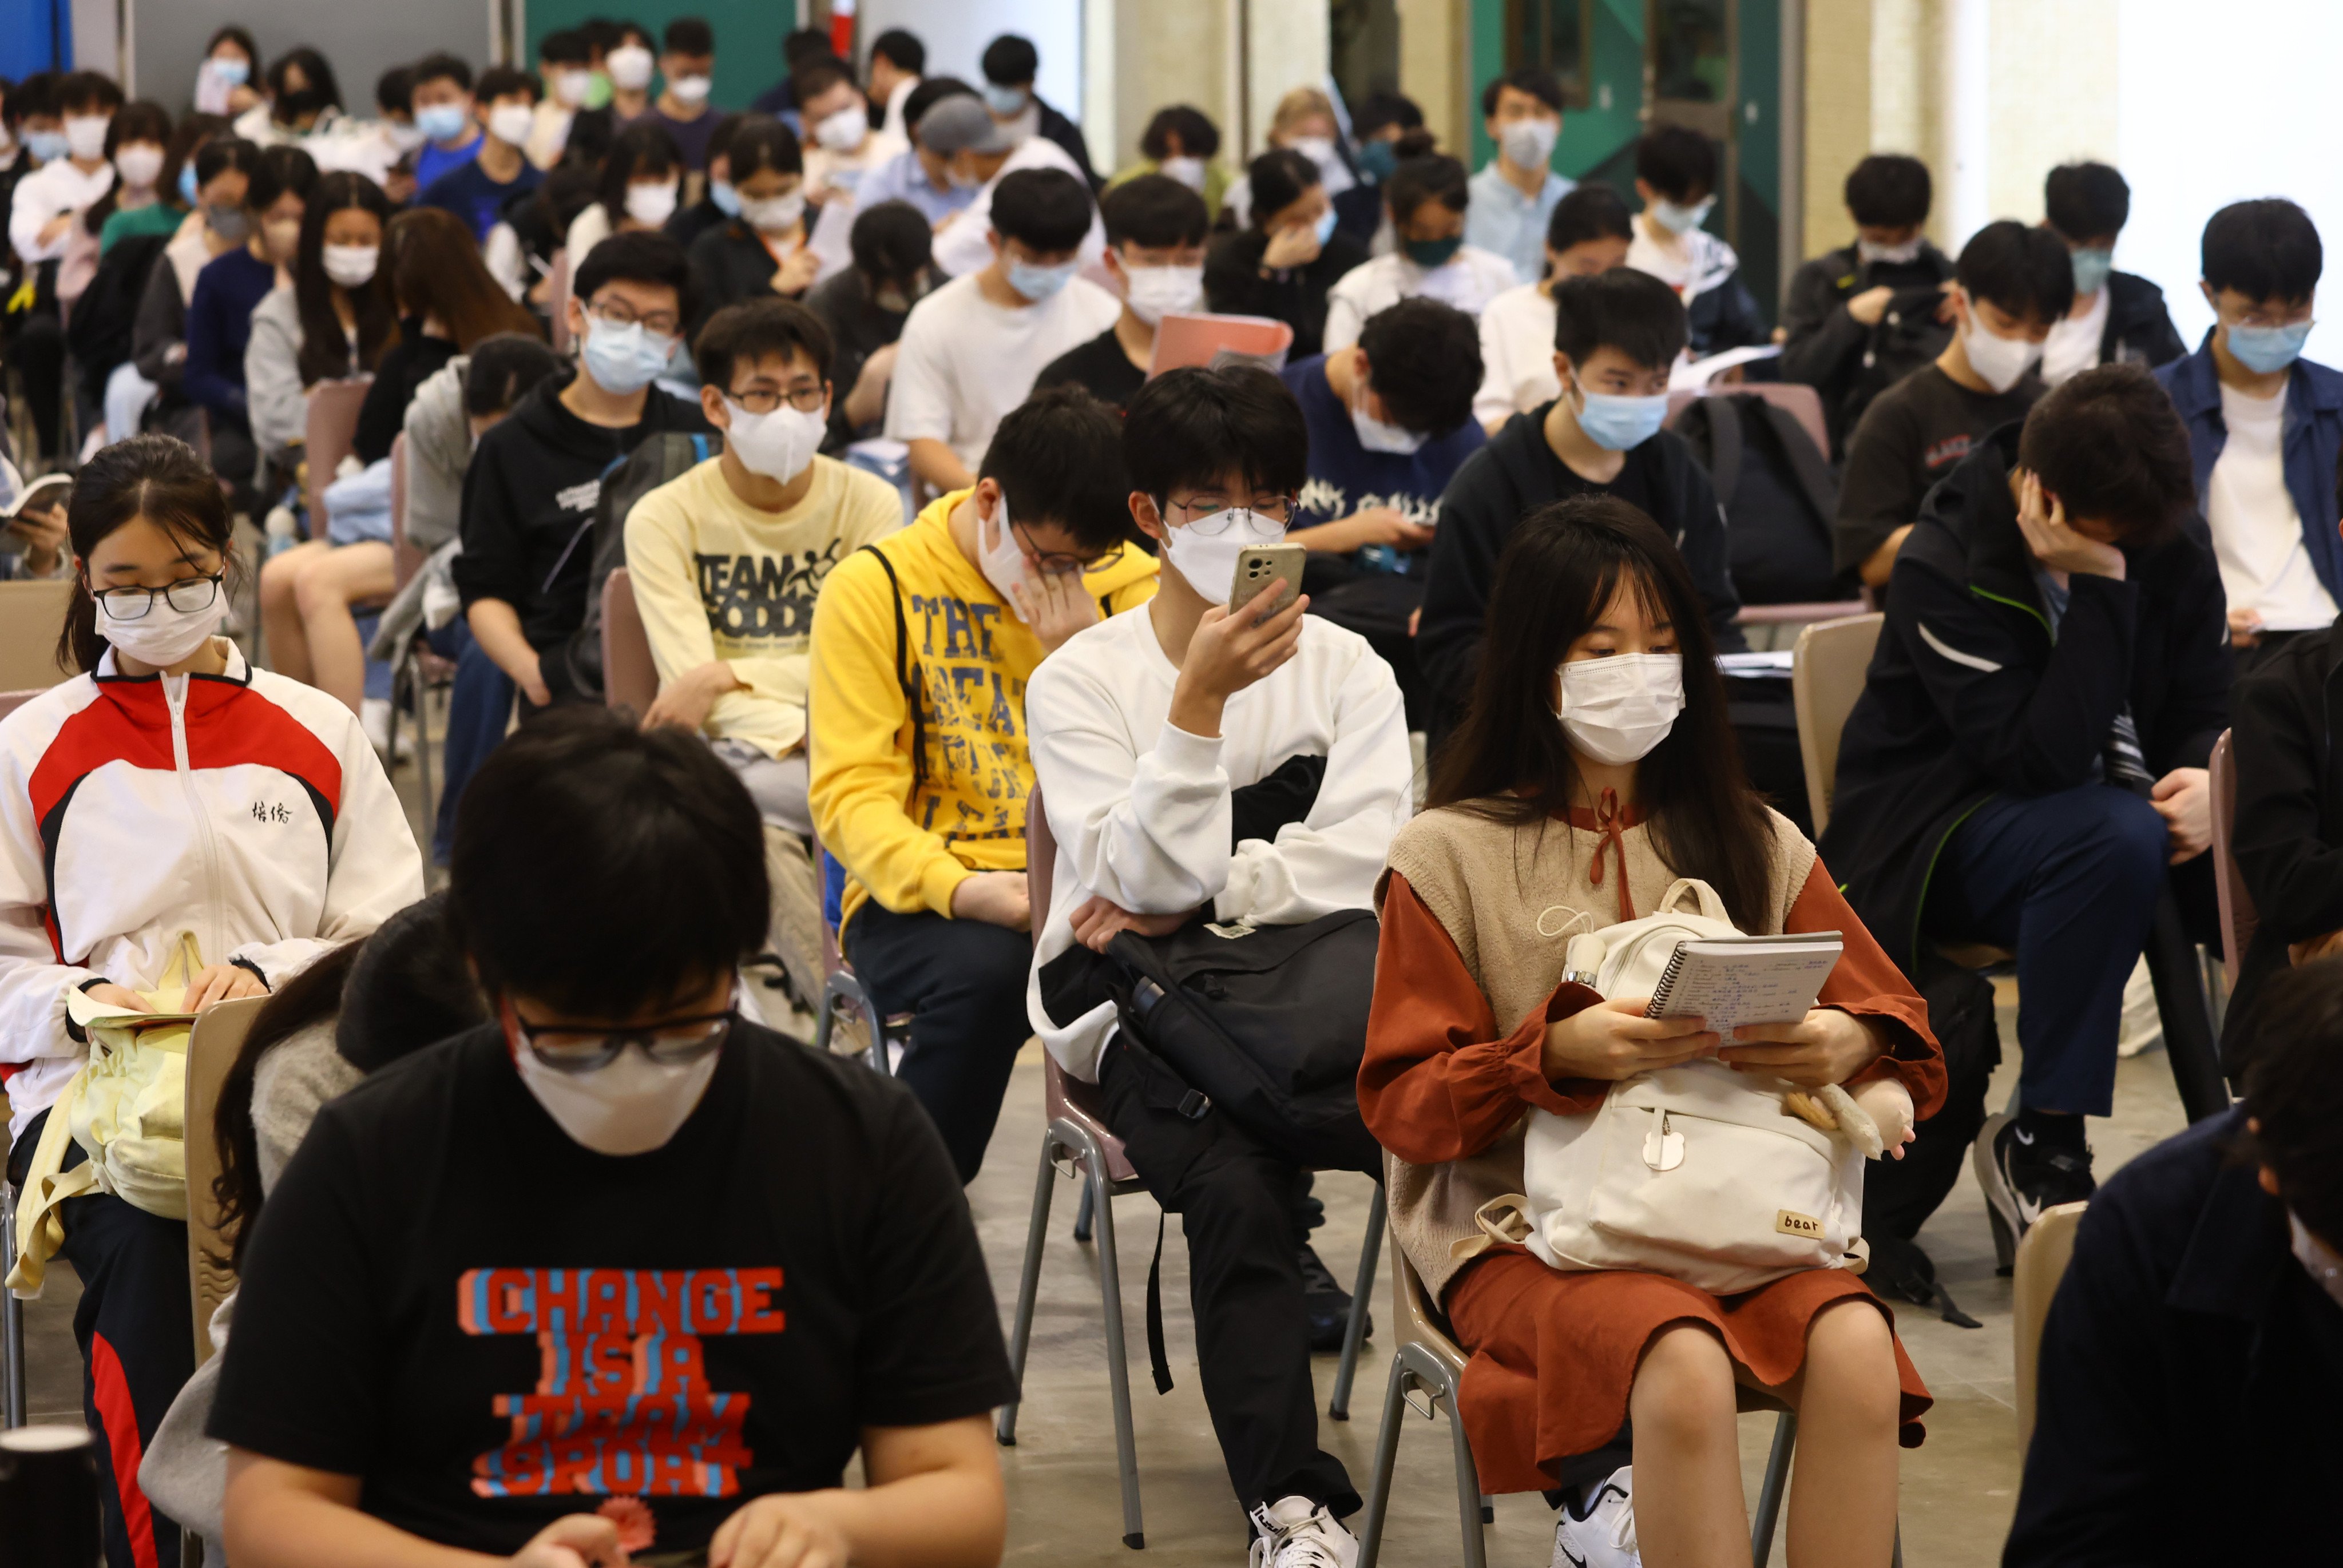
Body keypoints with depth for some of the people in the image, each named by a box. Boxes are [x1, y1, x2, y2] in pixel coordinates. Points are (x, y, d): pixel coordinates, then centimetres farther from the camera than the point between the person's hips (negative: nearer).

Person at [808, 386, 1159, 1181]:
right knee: (985, 972, -37)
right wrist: (960, 888, -26)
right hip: (922, 899, -3)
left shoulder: (1126, 581, 9)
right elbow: (851, 793, -8)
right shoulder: (875, 587, -1)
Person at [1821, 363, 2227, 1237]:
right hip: (1939, 831, -5)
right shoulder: (1945, 568, -20)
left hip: (2106, 815, 6)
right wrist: (2100, 590, -31)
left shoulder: (2168, 546, -1)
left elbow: (2203, 712, 5)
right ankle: (2040, 1140, -23)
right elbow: (2043, 757, -28)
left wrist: (2209, 781, -19)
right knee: (2117, 837, -37)